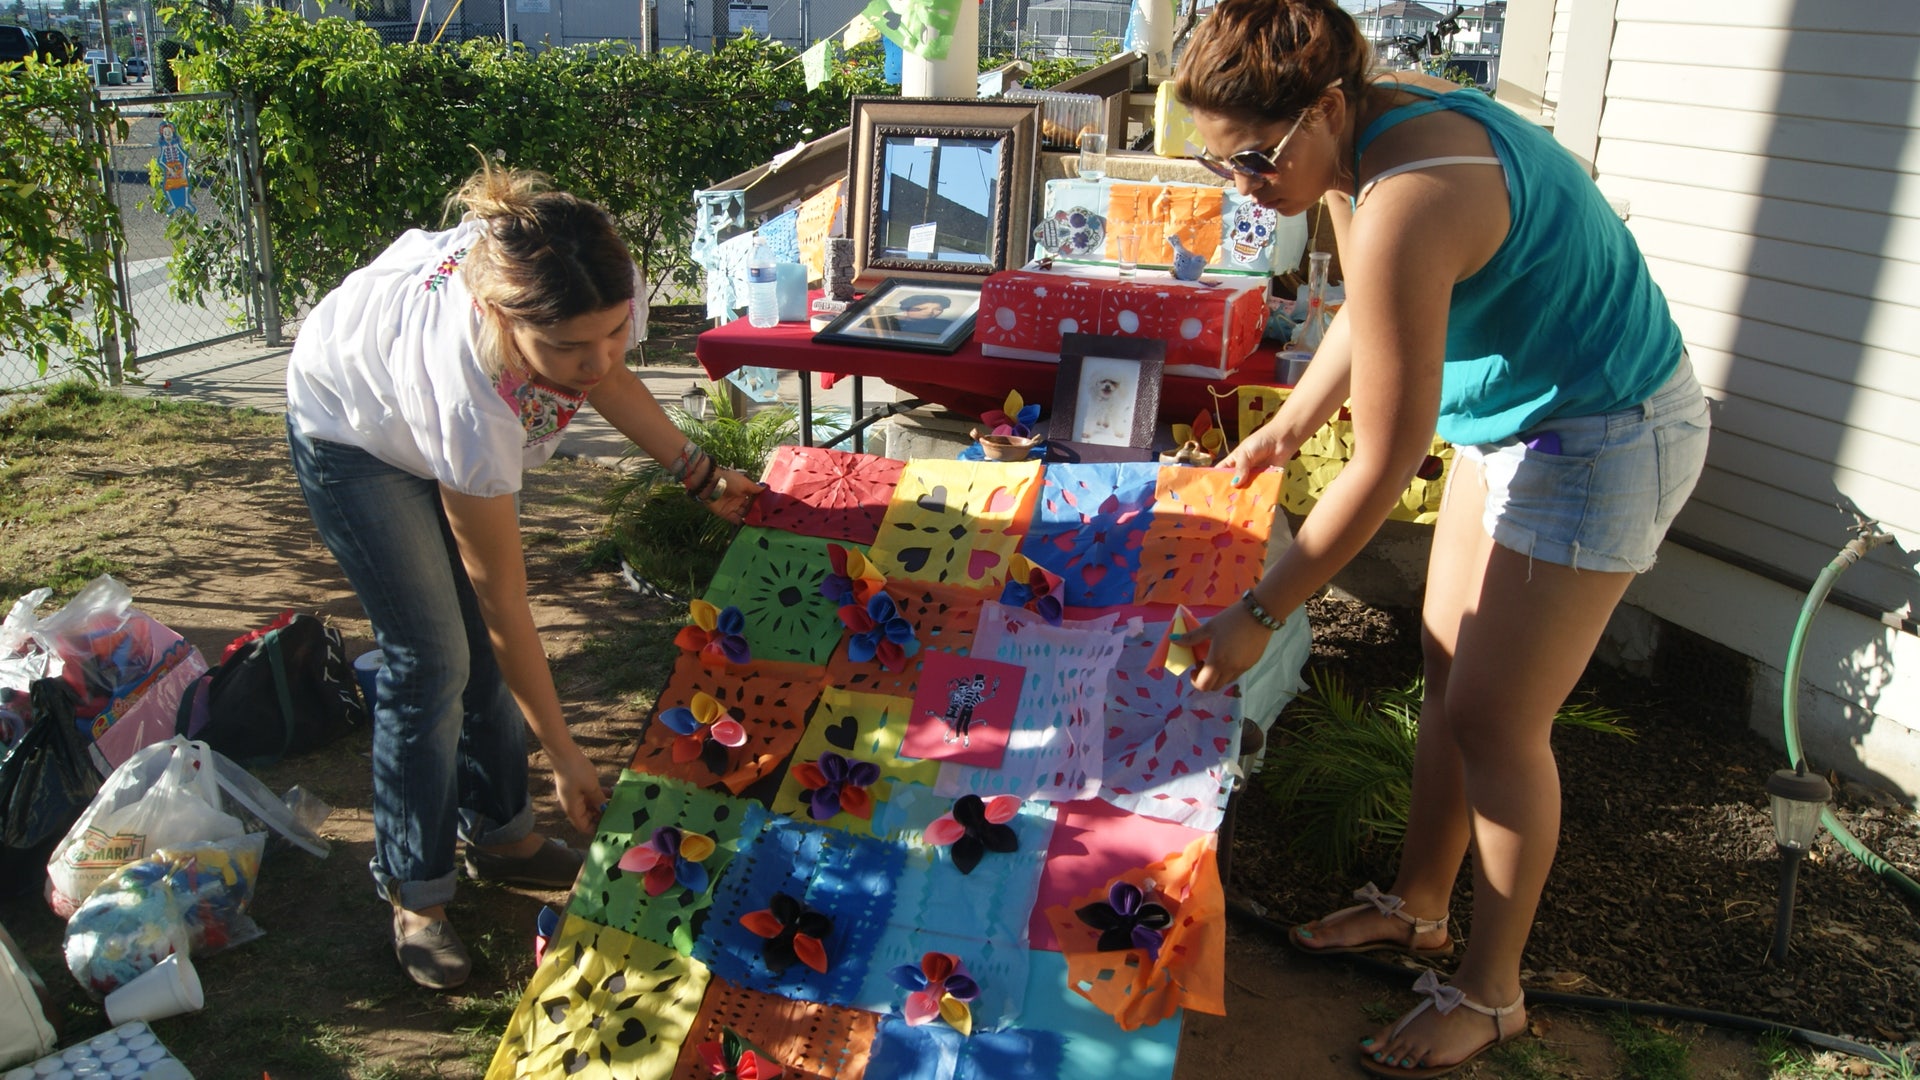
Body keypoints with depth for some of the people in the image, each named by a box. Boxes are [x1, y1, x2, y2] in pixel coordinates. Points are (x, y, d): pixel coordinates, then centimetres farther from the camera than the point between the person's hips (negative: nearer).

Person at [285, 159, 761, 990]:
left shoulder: (604, 293, -34)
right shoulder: (473, 407, -46)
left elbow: (605, 373, -5)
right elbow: (505, 600, -32)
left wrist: (697, 472, -6)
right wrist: (563, 753, -23)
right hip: (354, 431, -6)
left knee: (482, 643, 9)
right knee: (432, 659, -7)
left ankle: (500, 834, 27)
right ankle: (414, 897, 11)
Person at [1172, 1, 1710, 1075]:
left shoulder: (1406, 205, -34)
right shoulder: (1376, 120, -4)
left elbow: (1382, 468, -29)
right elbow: (1371, 308, 15)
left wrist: (1259, 614, -21)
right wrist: (1282, 431, 18)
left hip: (1603, 443, -9)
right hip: (1512, 414, 9)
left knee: (1494, 717, -1)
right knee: (1450, 675, 15)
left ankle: (1490, 993, 18)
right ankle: (1418, 906, 33)